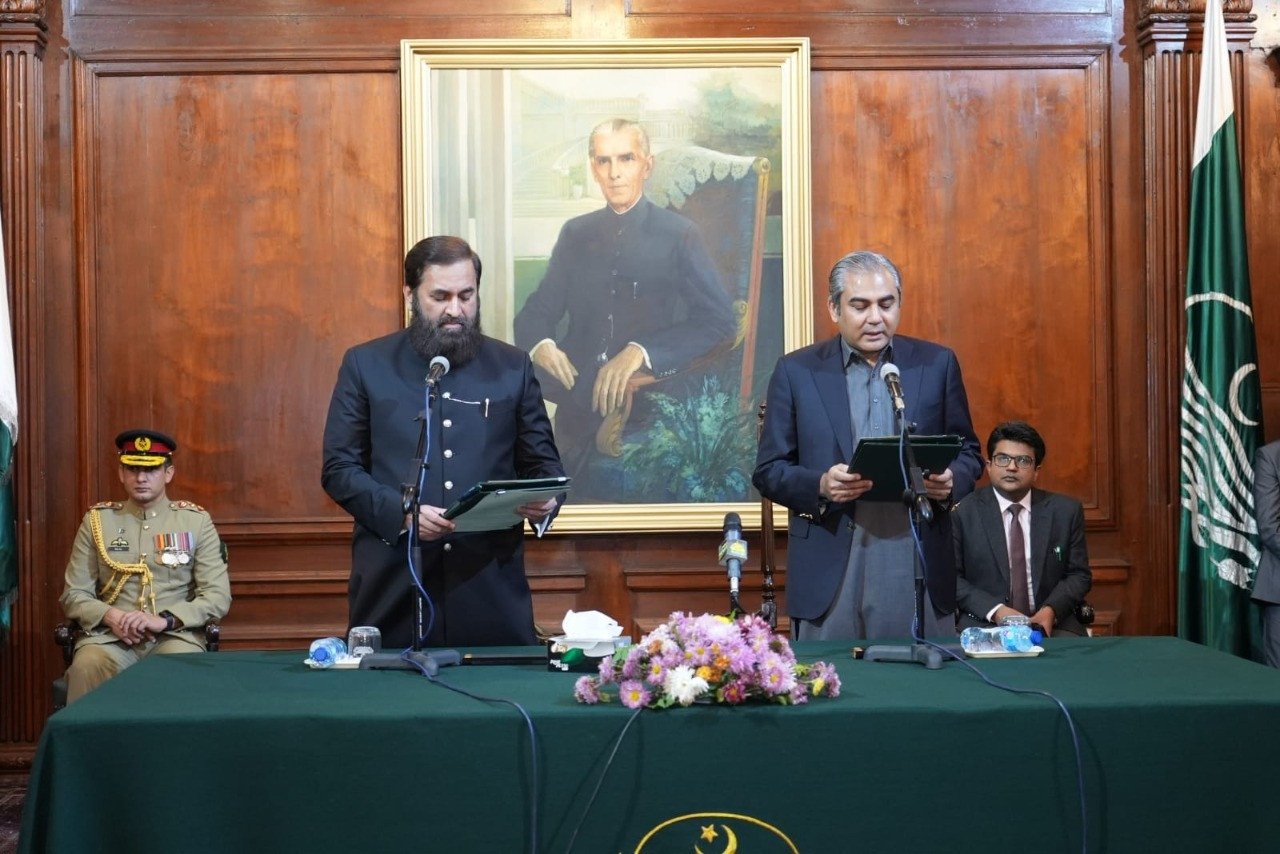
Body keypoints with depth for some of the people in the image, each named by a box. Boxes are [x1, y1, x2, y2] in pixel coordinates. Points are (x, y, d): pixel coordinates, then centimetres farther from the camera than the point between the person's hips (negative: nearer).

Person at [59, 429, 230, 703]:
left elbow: (218, 598, 1)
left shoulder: (197, 521, 7)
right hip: (111, 635, 1)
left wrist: (164, 620, -14)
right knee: (87, 666, -32)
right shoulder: (97, 520, 11)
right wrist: (111, 616, -11)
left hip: (175, 635, -1)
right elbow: (74, 595, 10)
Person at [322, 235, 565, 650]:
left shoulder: (512, 366, 10)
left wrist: (544, 500, -10)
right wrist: (402, 512, -13)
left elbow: (543, 462, 13)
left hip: (491, 584, 1)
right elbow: (338, 469, 3)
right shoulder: (365, 364, 6)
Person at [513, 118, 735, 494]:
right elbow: (535, 312, 11)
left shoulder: (680, 235, -2)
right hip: (580, 404, 3)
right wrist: (540, 345, -14)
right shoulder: (575, 234, 10)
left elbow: (720, 320, -10)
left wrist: (641, 351, -23)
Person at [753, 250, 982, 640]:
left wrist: (951, 480, -10)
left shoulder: (936, 363, 7)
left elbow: (968, 451, 12)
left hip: (920, 568, 1)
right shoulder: (796, 371, 4)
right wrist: (820, 485, -16)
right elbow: (768, 470, 3)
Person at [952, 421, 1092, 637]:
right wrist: (996, 610, -14)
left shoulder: (1066, 511, 8)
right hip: (983, 625, -2)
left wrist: (1051, 610, -9)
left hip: (1051, 624, 2)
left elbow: (1079, 575, 10)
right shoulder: (962, 513, 1)